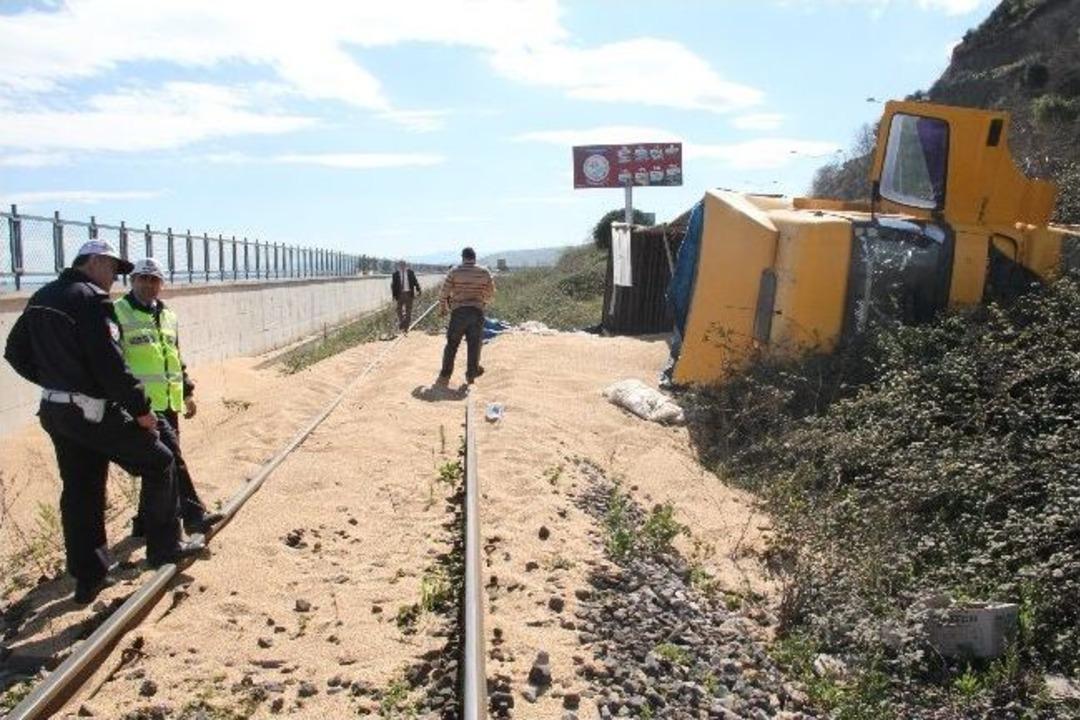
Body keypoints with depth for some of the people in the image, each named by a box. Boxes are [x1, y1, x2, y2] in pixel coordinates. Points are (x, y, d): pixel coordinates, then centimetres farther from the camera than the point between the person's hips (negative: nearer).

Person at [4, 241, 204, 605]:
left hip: (55, 412, 9)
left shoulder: (41, 298, 11)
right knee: (159, 463, 6)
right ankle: (164, 547, 13)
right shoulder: (91, 300, -16)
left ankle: (89, 577, 23)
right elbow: (110, 365, -22)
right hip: (94, 414, -9)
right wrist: (141, 409, -15)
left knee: (79, 493, 15)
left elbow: (16, 352, 17)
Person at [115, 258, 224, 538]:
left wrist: (187, 392, 22)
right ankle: (193, 515, -10)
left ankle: (144, 524, 23)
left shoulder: (168, 316, 17)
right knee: (170, 457, -14)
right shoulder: (118, 313, -5)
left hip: (168, 403, 7)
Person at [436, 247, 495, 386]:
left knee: (452, 345, 5)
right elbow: (491, 292, 13)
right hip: (477, 312, 1)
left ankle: (445, 376, 4)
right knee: (474, 345, 10)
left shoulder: (455, 271, -2)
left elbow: (444, 292, -1)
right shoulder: (484, 272, 4)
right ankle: (471, 374, 16)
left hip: (459, 312, -1)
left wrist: (442, 308, 15)